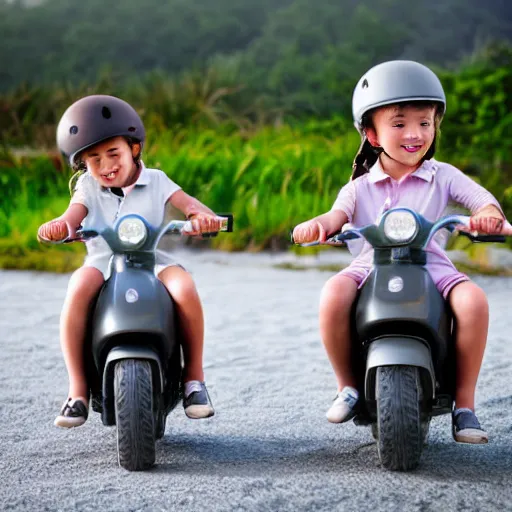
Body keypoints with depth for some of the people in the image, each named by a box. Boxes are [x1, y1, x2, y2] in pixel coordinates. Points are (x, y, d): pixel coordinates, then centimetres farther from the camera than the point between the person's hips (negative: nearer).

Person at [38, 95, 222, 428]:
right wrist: (59, 226, -34)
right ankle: (78, 391, -27)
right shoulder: (88, 187, 9)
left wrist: (203, 216, -32)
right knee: (80, 287, -34)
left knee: (184, 285, -32)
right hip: (103, 263, 0)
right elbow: (74, 214, -8)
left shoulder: (155, 181, 7)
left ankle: (194, 376, -15)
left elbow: (186, 202, -7)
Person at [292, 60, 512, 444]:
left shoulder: (443, 177, 10)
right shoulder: (361, 187, 11)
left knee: (473, 299, -30)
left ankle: (464, 403, -15)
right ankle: (347, 385, -9)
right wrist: (318, 224, -31)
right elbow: (339, 214, -6)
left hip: (430, 266, 0)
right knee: (334, 293, -32)